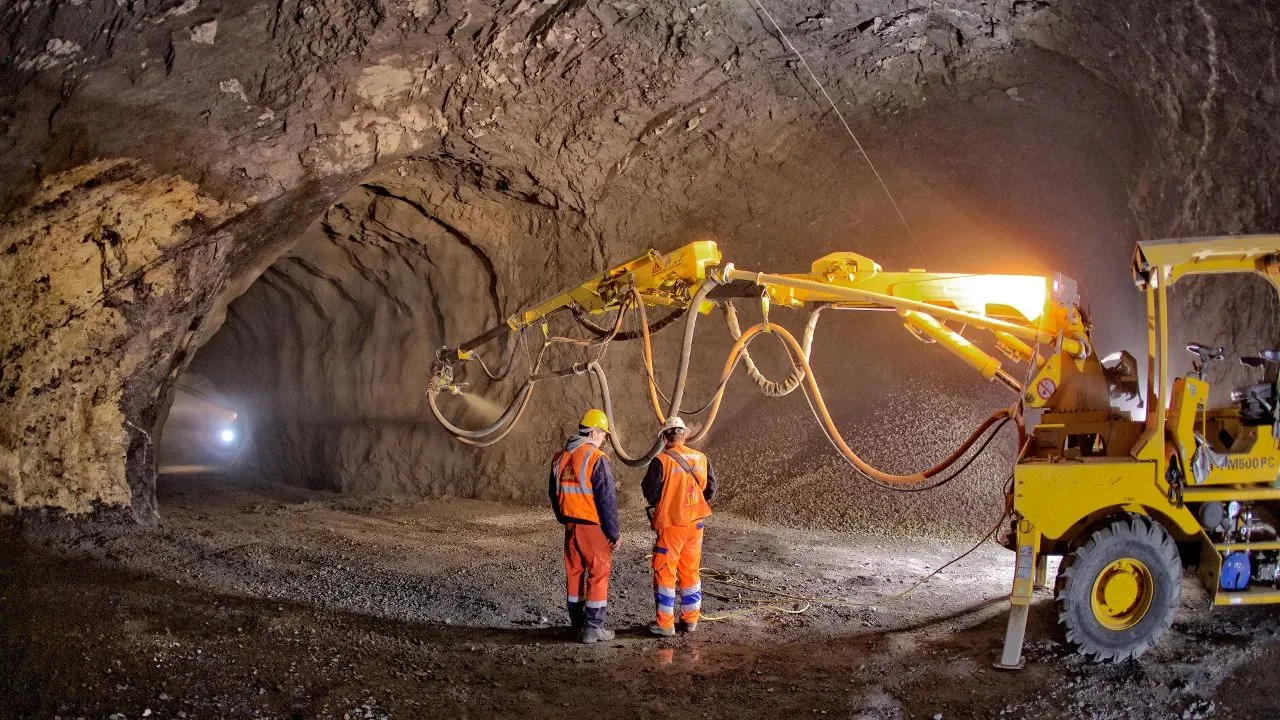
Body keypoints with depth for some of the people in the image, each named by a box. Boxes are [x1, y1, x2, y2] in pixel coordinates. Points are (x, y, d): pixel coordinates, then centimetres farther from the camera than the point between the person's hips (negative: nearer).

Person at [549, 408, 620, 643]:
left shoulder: (560, 457, 6)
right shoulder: (596, 459, -16)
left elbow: (554, 493, 16)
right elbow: (607, 499, -17)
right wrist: (614, 532, -9)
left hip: (570, 524, 7)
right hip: (594, 526, -7)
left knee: (574, 571, 16)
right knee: (598, 574, 1)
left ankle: (577, 623, 26)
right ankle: (593, 628, 1)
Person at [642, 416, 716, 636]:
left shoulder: (661, 461, -15)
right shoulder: (701, 459, 0)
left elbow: (649, 493, -12)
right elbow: (710, 490, 5)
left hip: (670, 525, -5)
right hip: (695, 524, 5)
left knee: (664, 572, 4)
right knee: (690, 572, 17)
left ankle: (665, 623, 7)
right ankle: (691, 619, 24)